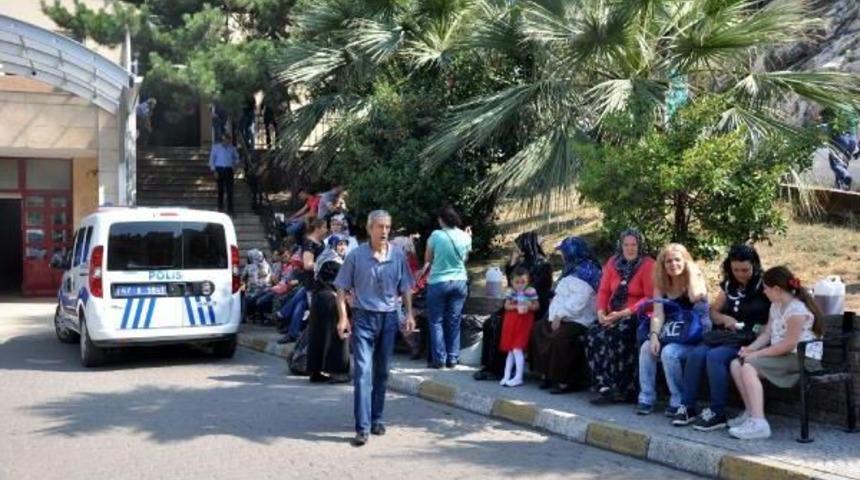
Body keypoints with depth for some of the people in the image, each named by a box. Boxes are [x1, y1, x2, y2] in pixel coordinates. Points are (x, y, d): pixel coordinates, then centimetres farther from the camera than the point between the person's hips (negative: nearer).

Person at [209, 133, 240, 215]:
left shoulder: (232, 148, 6)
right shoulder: (216, 147, 1)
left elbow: (237, 157, 22)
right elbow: (212, 159, 2)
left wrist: (234, 165, 7)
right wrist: (214, 171, -6)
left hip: (229, 170, 1)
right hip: (219, 170, -1)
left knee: (229, 190, -5)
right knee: (220, 190, 6)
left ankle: (230, 209, -3)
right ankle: (220, 207, 21)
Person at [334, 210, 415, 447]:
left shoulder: (398, 256, 2)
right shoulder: (356, 256, -5)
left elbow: (405, 288, 11)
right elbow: (342, 289, -1)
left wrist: (409, 314, 3)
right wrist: (343, 317, -9)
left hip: (389, 318, 3)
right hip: (363, 318, -3)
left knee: (382, 372, 11)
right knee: (363, 371, -10)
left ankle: (376, 418, 26)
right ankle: (362, 427, -11)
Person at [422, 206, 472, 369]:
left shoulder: (436, 235, -11)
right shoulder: (465, 237, -2)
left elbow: (427, 259, -1)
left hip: (438, 282, -3)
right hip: (459, 281, 3)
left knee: (436, 321, 6)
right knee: (454, 321, 9)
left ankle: (439, 358, 3)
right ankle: (452, 358, 11)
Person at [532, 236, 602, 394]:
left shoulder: (585, 272, -14)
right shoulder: (572, 270, 18)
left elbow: (577, 303, -23)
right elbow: (560, 295, 14)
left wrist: (560, 316, -18)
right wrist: (555, 315, 1)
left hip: (579, 320, -11)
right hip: (563, 317, 11)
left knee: (560, 337, -30)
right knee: (539, 328, 4)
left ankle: (564, 380, -20)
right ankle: (547, 373, 4)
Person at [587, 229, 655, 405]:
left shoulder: (648, 265, -3)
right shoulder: (613, 262, 13)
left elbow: (649, 298, -10)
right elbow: (603, 290, 11)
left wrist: (624, 313, -17)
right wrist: (601, 311, -8)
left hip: (636, 315, -5)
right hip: (612, 315, 5)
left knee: (618, 335, -33)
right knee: (593, 334, -23)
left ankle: (623, 390, -21)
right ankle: (604, 386, -23)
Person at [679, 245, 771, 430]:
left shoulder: (763, 287, -2)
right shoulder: (729, 285, 17)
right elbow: (713, 311, 20)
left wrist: (762, 330, -21)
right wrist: (725, 319, 0)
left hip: (749, 340, -6)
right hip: (725, 336, 6)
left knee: (715, 356, -31)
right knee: (695, 354, -21)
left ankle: (717, 413, -22)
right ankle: (689, 408, -14)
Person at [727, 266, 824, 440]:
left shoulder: (797, 309, -18)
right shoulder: (775, 306, 13)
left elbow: (789, 345, -22)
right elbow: (767, 333, 11)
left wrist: (757, 354, -18)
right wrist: (751, 348, -8)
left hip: (803, 358, -10)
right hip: (783, 356, 10)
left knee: (749, 367, -26)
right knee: (736, 364, -1)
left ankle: (758, 424, -30)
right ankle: (751, 413, 5)